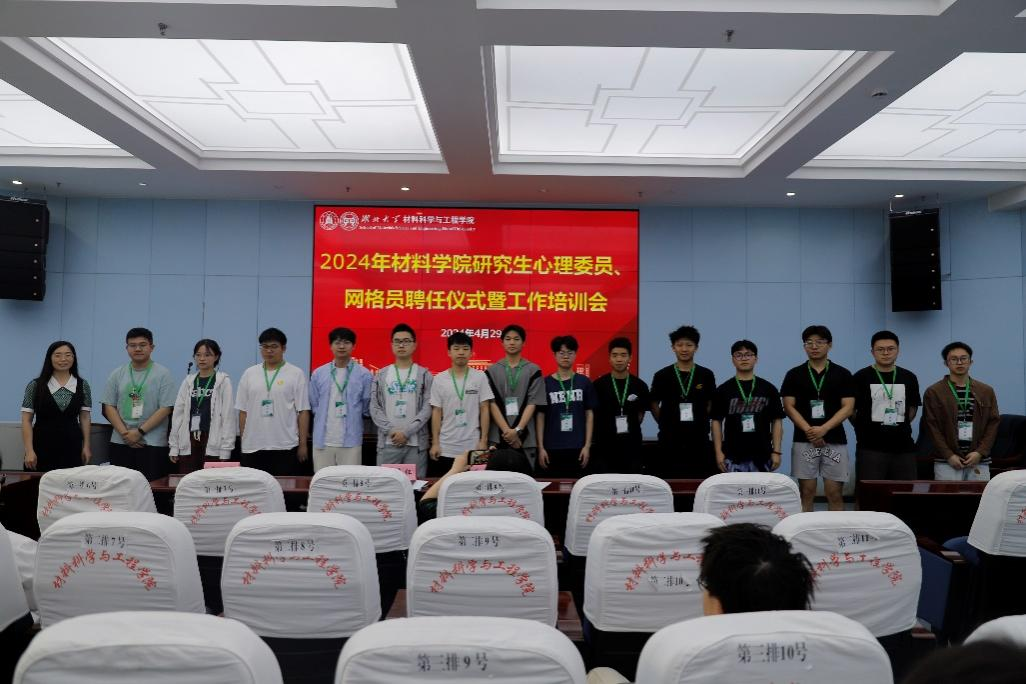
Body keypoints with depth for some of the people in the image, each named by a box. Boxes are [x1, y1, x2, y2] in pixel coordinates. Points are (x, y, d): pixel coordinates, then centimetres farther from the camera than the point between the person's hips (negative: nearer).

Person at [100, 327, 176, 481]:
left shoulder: (163, 374, -2)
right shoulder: (117, 374, 10)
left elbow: (165, 408, -7)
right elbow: (109, 407, 7)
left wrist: (139, 431, -12)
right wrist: (125, 433, -6)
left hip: (153, 444, -3)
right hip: (120, 443, 4)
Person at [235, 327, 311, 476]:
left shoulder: (296, 374, -1)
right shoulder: (249, 374, 8)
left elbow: (303, 411, -2)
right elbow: (243, 411, 11)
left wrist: (303, 444, -5)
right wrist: (243, 441, 7)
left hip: (285, 446, -3)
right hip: (253, 446, 3)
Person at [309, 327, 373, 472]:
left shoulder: (364, 374, -1)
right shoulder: (318, 374, 7)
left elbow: (368, 407, 5)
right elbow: (313, 405, 14)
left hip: (351, 440, -2)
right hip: (322, 440, 2)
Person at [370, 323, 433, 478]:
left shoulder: (424, 374, 4)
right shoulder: (381, 375, 10)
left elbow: (427, 408, -4)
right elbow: (374, 407, 3)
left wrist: (407, 432, -13)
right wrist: (391, 430, -11)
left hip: (416, 442, -1)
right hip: (387, 442, 2)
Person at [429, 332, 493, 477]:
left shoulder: (480, 377, -1)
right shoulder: (439, 379, 2)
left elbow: (484, 410, 0)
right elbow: (436, 412, 4)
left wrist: (483, 440, -4)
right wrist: (435, 443, -1)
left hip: (472, 446, -1)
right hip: (446, 446, 1)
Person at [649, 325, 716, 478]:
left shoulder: (706, 375, 3)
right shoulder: (662, 375, 0)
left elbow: (710, 405, 10)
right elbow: (654, 405, 6)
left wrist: (699, 424, 3)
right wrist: (667, 424, 1)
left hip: (698, 439, 1)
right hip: (670, 440, -1)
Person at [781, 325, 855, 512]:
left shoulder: (842, 374, 4)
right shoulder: (794, 374, 4)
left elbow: (847, 408, -2)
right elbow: (789, 407, 0)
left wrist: (823, 429, -15)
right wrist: (808, 430, -14)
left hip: (835, 441, 0)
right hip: (803, 441, 0)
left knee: (834, 493, 2)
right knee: (806, 492, 3)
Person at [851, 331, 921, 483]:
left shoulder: (909, 378, 8)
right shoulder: (860, 378, -4)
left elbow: (913, 407, 18)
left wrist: (900, 426, 10)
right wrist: (864, 429, 3)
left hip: (904, 447, 4)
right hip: (870, 448, -4)